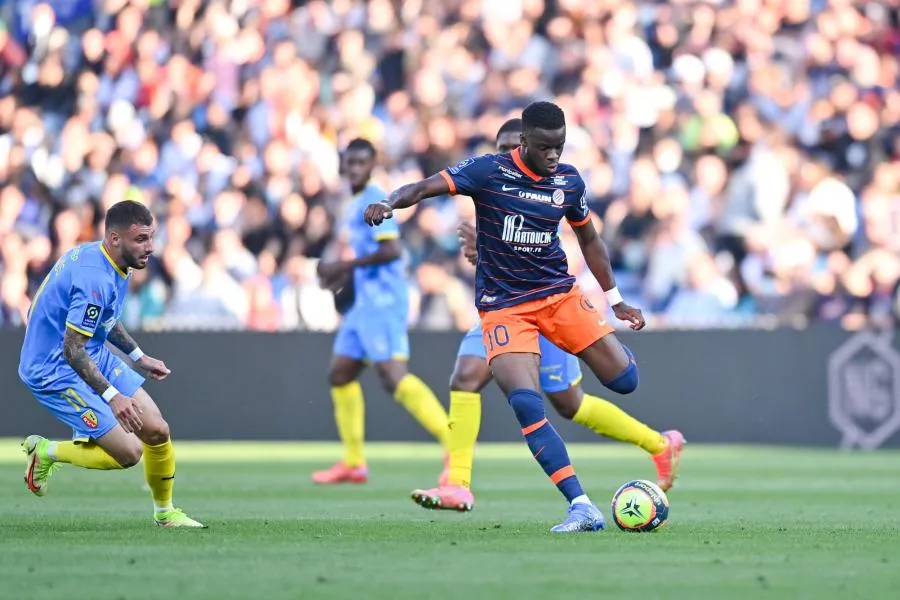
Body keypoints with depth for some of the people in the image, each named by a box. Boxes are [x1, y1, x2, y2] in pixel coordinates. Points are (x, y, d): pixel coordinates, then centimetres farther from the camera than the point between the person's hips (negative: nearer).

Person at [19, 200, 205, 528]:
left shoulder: (95, 254, 2)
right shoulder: (95, 280, -29)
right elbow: (72, 349, -27)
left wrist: (138, 357, 23)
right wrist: (112, 396, -28)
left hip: (95, 356, 10)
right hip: (56, 372, -10)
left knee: (157, 431, 5)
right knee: (129, 452, -12)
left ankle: (165, 512, 25)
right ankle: (46, 452, 8)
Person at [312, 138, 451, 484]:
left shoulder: (374, 201, -11)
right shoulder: (357, 204, 18)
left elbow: (391, 250, -21)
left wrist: (345, 266, -17)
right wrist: (344, 277, 16)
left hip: (383, 301, -10)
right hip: (365, 302, 10)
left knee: (393, 377, -18)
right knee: (340, 374, 13)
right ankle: (353, 463, 20)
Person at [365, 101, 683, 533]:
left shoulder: (569, 181, 1)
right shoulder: (489, 171, -11)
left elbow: (588, 240, 16)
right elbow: (424, 187, -20)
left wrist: (615, 301, 17)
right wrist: (390, 203, -41)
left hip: (559, 293, 3)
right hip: (503, 308, -3)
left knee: (624, 381, -4)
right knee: (525, 403, -23)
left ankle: (618, 353, 37)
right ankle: (582, 508, -23)